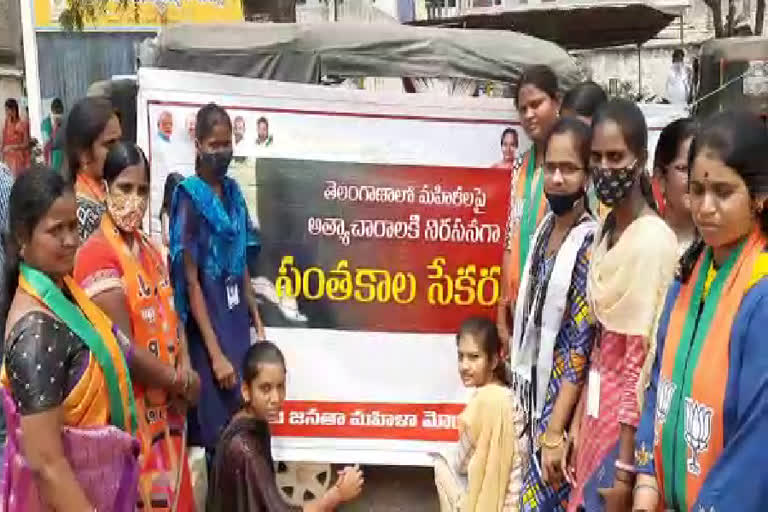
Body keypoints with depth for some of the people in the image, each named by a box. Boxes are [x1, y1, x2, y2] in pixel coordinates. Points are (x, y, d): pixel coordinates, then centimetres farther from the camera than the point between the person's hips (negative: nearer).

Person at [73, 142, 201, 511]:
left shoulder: (149, 248, 8)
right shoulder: (98, 255, -19)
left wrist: (185, 366, -5)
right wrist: (177, 382, -11)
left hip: (165, 400, 8)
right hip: (131, 404, -8)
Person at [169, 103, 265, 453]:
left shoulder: (233, 191, 8)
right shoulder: (190, 197, -12)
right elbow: (190, 281, -15)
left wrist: (257, 322, 11)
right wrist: (215, 353, -17)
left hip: (237, 320, 7)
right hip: (208, 326, -7)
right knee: (216, 433, 3)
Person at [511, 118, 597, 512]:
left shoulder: (590, 243, -17)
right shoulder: (546, 228, 5)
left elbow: (582, 344, -18)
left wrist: (556, 433, -17)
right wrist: (528, 406, 14)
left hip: (564, 401, -7)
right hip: (537, 391, 7)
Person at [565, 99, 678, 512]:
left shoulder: (654, 241, -19)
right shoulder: (603, 233, 5)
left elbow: (644, 359, -19)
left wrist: (626, 467, -16)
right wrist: (578, 427, 11)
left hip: (629, 420, -7)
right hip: (597, 410, 7)